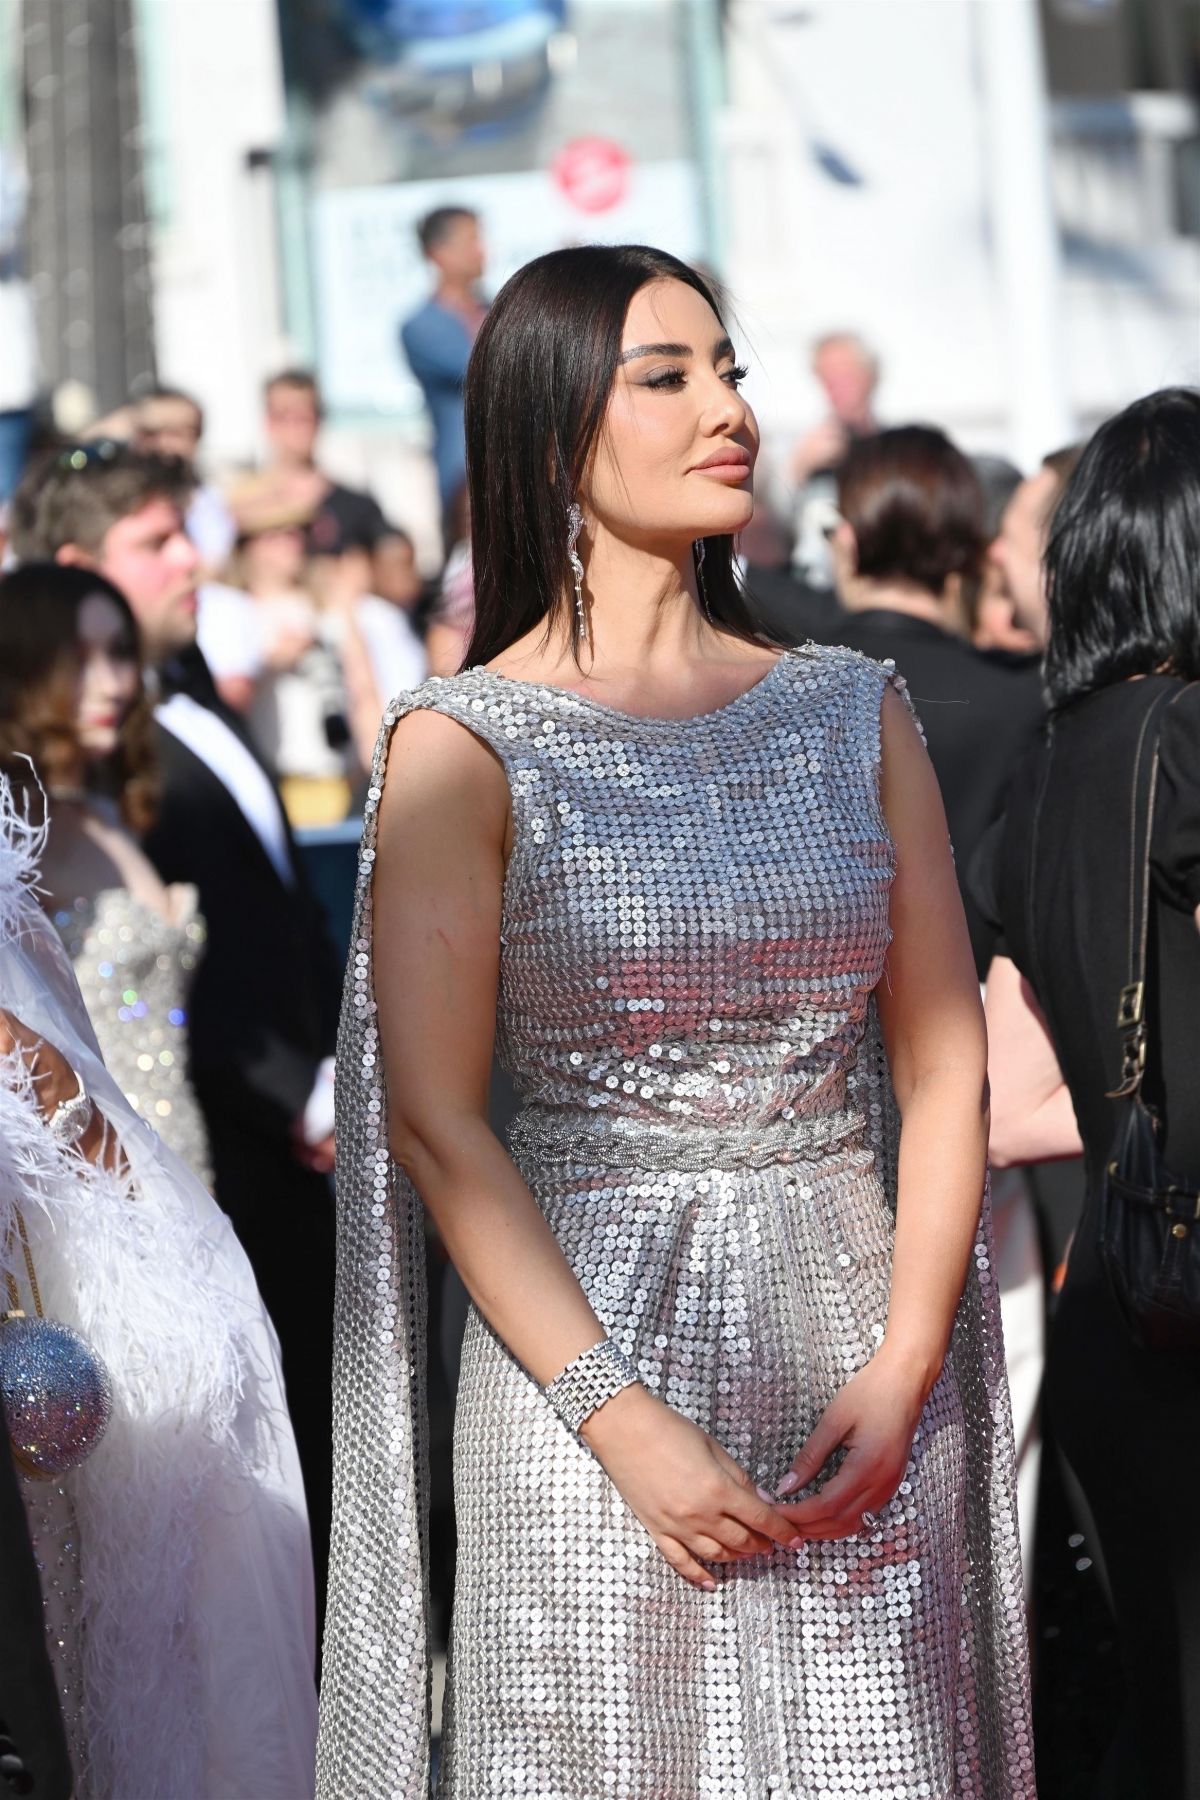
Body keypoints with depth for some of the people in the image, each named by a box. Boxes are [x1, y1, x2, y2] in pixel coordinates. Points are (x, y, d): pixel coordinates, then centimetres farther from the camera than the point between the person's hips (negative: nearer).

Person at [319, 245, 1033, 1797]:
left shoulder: (854, 714, 8)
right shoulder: (464, 745, -3)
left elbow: (945, 1067, 7)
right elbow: (434, 1120, -8)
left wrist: (901, 1374, -6)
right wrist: (625, 1421, -14)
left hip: (856, 1334, 3)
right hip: (588, 1331, -3)